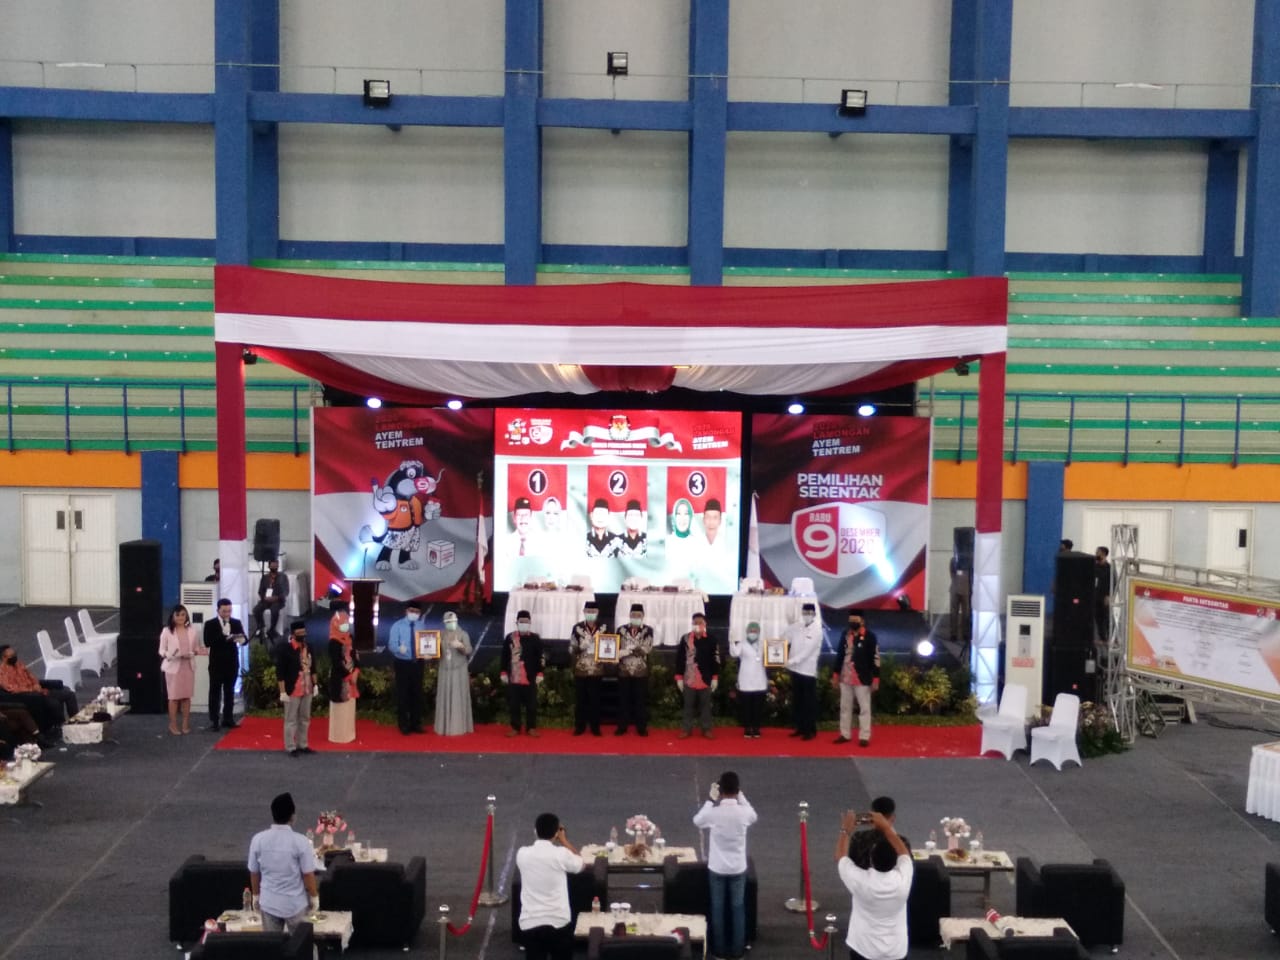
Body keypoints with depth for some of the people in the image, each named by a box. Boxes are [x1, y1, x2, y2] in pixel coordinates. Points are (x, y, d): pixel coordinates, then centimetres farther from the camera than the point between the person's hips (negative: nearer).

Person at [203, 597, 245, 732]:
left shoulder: (237, 623, 6)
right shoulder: (210, 624, -3)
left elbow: (243, 638, -1)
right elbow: (208, 643, -14)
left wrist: (241, 639, -26)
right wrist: (225, 638, -25)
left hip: (232, 663, 3)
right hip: (216, 663, -3)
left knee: (230, 692, 10)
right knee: (215, 692, 1)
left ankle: (228, 719, 16)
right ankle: (213, 721, 3)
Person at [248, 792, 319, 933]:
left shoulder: (258, 839, -9)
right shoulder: (300, 841, -17)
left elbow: (254, 873, 1)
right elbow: (308, 874, -12)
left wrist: (256, 896, 16)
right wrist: (314, 897, 3)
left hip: (269, 903, 2)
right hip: (295, 904, -2)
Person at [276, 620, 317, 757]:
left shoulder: (308, 648, 7)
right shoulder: (285, 648, -14)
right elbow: (280, 672, -15)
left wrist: (315, 684, 13)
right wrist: (283, 691, -17)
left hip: (307, 690, 7)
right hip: (292, 690, -7)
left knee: (305, 719, 15)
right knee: (291, 720, 3)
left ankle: (302, 745, 26)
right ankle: (291, 748, 11)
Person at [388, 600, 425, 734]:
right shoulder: (397, 626, -6)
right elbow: (392, 644, -16)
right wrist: (399, 648, -37)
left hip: (417, 663, 4)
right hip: (402, 663, -4)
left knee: (417, 693, 10)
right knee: (402, 694, 0)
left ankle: (416, 724, 20)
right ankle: (404, 725, 11)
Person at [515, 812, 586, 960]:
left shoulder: (522, 854, -3)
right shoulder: (561, 854, -11)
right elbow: (582, 865, 10)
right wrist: (564, 840, 13)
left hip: (530, 922, 2)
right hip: (558, 921, -2)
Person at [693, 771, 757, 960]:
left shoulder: (713, 813, -19)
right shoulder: (744, 812, -16)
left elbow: (697, 821, 4)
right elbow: (754, 816, 10)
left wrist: (711, 800, 4)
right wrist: (740, 796, 10)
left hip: (716, 868, -1)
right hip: (738, 869, 1)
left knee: (718, 909, 14)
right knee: (738, 909, 15)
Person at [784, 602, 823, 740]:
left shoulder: (817, 631, -10)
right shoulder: (795, 627, 6)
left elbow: (807, 651, -17)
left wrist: (791, 661, -23)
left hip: (808, 670, -5)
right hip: (795, 669, 5)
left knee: (809, 702, 1)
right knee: (797, 701, 12)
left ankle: (811, 730, 8)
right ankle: (800, 727, 23)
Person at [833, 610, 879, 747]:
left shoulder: (869, 636, -8)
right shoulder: (845, 635, 8)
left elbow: (875, 658, -9)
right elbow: (839, 654, 14)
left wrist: (875, 679, -11)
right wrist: (836, 674, 13)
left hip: (862, 679, -6)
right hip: (845, 678, 6)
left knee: (864, 708, 1)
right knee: (845, 707, 12)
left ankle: (864, 737, 5)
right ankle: (845, 734, 21)